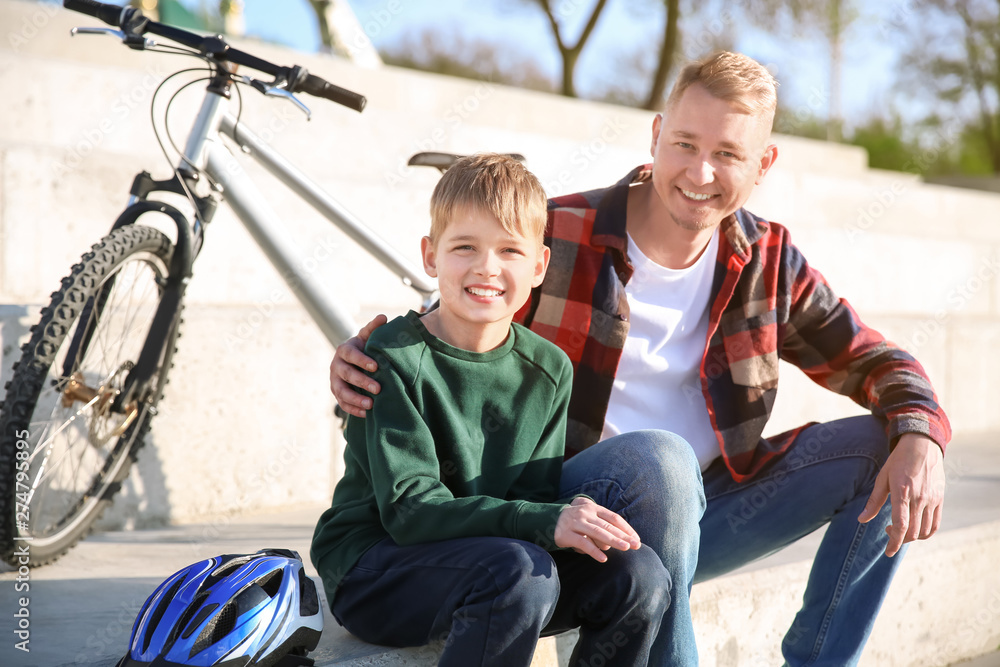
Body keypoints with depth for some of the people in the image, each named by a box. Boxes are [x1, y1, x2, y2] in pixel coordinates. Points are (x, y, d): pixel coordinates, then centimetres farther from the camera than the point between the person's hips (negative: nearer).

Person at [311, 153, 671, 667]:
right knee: (520, 571, -33)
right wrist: (546, 522, -34)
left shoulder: (549, 370, 4)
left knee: (639, 574, -14)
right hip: (370, 574, -6)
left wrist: (575, 521, -25)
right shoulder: (394, 358, -14)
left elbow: (537, 494, 1)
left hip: (488, 558, 6)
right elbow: (408, 509, -23)